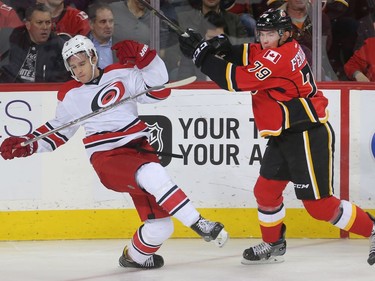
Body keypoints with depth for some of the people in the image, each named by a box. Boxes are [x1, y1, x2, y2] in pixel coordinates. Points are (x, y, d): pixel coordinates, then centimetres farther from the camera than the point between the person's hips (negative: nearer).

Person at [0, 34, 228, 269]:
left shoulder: (122, 74, 5)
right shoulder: (70, 96, 8)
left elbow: (158, 90, -1)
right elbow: (59, 130, 20)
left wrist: (143, 57, -12)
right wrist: (28, 144, 9)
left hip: (139, 149, 2)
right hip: (107, 158, -2)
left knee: (160, 226, -3)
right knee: (154, 175, -36)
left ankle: (135, 256, 26)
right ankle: (198, 224, -32)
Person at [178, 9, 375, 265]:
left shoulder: (281, 56, -22)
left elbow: (239, 80, -22)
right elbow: (247, 56, 4)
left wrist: (202, 57, -16)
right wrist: (224, 48, -15)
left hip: (308, 136, -10)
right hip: (284, 136, 10)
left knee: (319, 204, -8)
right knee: (266, 191, 16)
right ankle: (273, 245, 32)